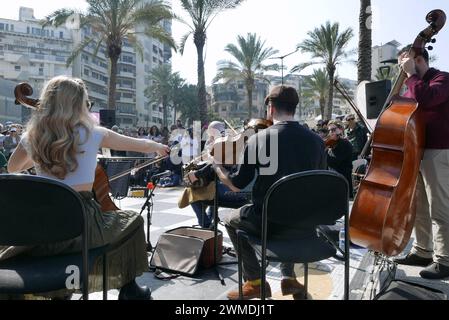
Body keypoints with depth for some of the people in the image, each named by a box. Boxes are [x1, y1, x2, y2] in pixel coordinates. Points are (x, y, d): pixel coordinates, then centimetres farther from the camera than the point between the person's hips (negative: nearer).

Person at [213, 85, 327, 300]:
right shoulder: (316, 140, -2)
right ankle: (289, 277, 31)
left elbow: (236, 185, -6)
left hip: (269, 220, -4)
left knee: (231, 221, 26)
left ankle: (255, 281, 21)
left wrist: (217, 166, 11)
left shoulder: (258, 139, -12)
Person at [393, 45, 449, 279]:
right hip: (415, 152, 8)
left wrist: (411, 74, -15)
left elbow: (425, 99, -27)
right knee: (419, 207, 14)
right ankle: (422, 252, 25)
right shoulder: (414, 85, 17)